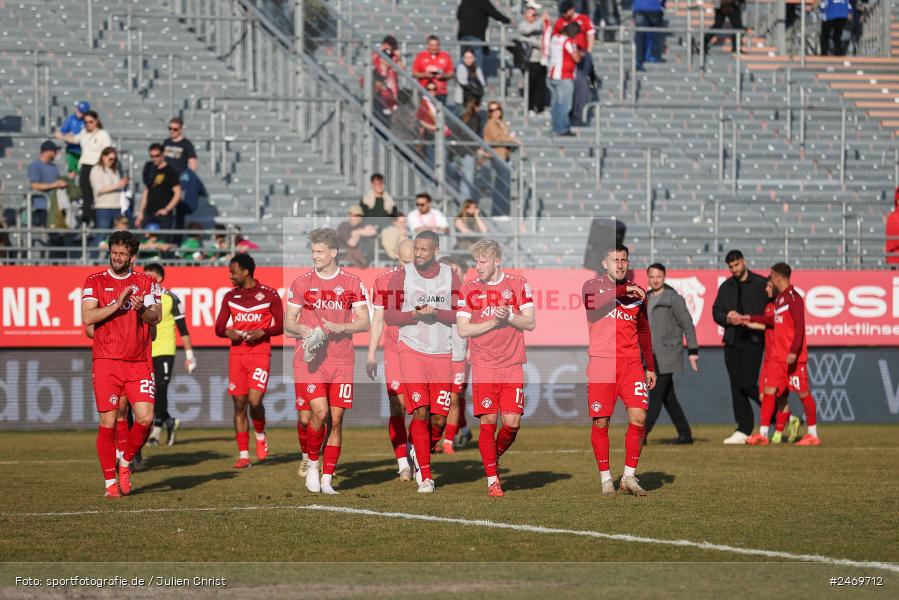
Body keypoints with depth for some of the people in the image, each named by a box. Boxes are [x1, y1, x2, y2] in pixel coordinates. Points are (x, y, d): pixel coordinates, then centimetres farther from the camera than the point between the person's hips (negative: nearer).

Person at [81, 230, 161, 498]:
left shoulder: (147, 282, 10)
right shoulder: (95, 282, 5)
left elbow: (156, 317, 0)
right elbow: (87, 317, -7)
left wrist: (142, 309, -21)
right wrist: (117, 305, -17)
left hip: (139, 363, 2)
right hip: (106, 362, -2)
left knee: (145, 418, -9)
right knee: (108, 422, -4)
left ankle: (125, 463, 16)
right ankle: (110, 481, 5)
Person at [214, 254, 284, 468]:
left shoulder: (269, 294, -1)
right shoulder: (230, 297, 10)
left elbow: (280, 326, 2)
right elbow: (219, 328, 14)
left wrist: (262, 332, -15)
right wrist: (228, 332, -8)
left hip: (260, 353, -4)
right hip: (237, 354, 4)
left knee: (254, 400, -17)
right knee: (239, 404, 1)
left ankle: (261, 436, 13)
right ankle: (243, 454, 5)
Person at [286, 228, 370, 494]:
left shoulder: (352, 283, 4)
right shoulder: (302, 282, 4)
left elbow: (364, 323, 3)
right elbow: (288, 322, 8)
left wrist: (340, 327, -14)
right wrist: (302, 330, -13)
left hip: (341, 361, 1)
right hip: (309, 360, -1)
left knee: (336, 420, -1)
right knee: (319, 412, -16)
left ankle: (327, 479, 6)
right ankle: (312, 463, 7)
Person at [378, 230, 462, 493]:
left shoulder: (450, 276, 6)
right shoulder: (402, 275, 0)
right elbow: (388, 315, 0)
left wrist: (437, 313, -14)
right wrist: (414, 315, -16)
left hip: (442, 353, 2)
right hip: (412, 350, -2)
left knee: (439, 420, -1)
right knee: (420, 413, -12)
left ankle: (419, 454, 29)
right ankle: (425, 476, -6)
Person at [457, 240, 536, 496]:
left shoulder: (518, 284, 4)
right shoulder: (468, 290, 4)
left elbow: (530, 323, 2)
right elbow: (463, 330, -2)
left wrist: (509, 316, -15)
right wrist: (494, 322, -11)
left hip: (512, 365, 1)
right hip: (483, 366, -1)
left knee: (512, 422, -5)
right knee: (488, 421, -6)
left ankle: (494, 459, 22)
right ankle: (492, 479, 1)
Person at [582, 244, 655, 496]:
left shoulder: (637, 292, 16)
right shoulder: (593, 285, 5)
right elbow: (591, 303, -19)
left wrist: (650, 367, 20)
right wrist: (621, 290, -23)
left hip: (631, 362, 3)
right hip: (601, 362, -3)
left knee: (639, 418, -8)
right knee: (601, 422, -3)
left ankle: (629, 476, 2)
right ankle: (605, 478, 8)